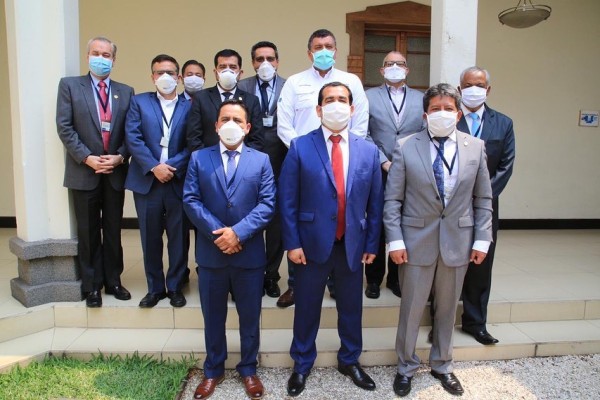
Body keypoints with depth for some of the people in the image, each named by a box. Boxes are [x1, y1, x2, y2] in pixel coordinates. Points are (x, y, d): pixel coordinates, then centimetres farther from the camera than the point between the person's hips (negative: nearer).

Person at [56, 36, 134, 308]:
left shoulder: (126, 92, 9)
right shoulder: (69, 85, 2)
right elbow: (64, 127, -5)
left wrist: (120, 157, -10)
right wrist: (87, 158, -14)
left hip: (115, 172, 2)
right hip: (84, 171, -2)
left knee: (113, 230, 10)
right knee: (89, 232, 6)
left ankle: (113, 281, 23)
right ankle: (92, 285, 18)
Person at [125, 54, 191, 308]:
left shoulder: (189, 107, 5)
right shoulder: (139, 102, 8)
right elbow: (133, 138, -3)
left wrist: (173, 167, -15)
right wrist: (154, 167, -13)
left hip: (178, 181, -1)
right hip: (147, 181, 1)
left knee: (179, 238, 6)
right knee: (150, 238, 9)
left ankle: (175, 287, 21)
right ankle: (155, 288, 23)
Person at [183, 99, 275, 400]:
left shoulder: (261, 160, 3)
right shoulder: (199, 158, 5)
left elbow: (267, 204, -6)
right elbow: (190, 200, -4)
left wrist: (238, 232, -18)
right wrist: (218, 232, -15)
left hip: (250, 253, 0)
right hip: (210, 252, 1)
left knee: (250, 316, 12)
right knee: (213, 316, 14)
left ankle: (248, 369, 31)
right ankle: (213, 369, 33)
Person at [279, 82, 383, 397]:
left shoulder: (369, 151, 3)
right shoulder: (300, 147, -5)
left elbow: (375, 202, 5)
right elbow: (287, 200, -6)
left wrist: (372, 244, 4)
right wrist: (292, 242, -10)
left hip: (353, 244, 3)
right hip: (312, 243, -2)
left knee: (351, 307, 17)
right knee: (307, 308, 12)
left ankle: (350, 361, 40)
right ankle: (302, 365, 34)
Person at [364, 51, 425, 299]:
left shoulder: (421, 99, 11)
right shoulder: (369, 96, 5)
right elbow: (363, 134, -3)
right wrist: (384, 162, -10)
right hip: (379, 172, -2)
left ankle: (396, 277, 22)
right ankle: (374, 279, 18)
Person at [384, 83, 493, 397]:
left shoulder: (476, 147, 3)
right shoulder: (405, 147, -5)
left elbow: (483, 199, 7)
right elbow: (392, 199, -5)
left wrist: (482, 239, 1)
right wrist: (395, 240, -10)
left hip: (458, 241, 3)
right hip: (417, 241, -2)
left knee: (447, 308, 16)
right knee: (411, 309, 9)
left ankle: (441, 365, 38)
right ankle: (406, 367, 31)